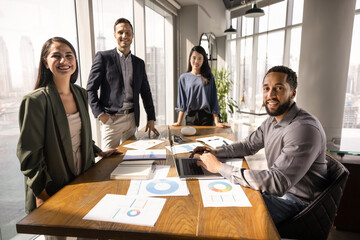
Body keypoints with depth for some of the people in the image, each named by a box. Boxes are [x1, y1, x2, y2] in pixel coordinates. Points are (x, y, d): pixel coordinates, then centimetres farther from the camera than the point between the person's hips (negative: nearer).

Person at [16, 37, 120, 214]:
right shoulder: (35, 100, -17)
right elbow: (29, 154, -16)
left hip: (84, 179, 6)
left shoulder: (81, 94, 3)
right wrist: (43, 194, -18)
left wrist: (99, 152, 10)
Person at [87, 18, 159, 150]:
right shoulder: (103, 57, -1)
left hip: (132, 118, 4)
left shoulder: (139, 63, 12)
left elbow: (146, 93, 13)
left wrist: (151, 119, 8)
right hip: (111, 118, -4)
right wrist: (100, 114, -12)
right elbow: (91, 89, -3)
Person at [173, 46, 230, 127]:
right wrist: (179, 122, -3)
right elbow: (182, 102, 5)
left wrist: (217, 122, -5)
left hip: (206, 117, 0)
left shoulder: (209, 77, 5)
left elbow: (214, 100, 2)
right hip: (190, 117, 0)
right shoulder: (184, 78, 7)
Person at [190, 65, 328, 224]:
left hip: (295, 200, -8)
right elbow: (249, 145, 14)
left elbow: (277, 183, -35)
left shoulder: (305, 129, -30)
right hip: (278, 187, 8)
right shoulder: (272, 120, 2)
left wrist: (219, 167, -33)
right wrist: (215, 152, -4)